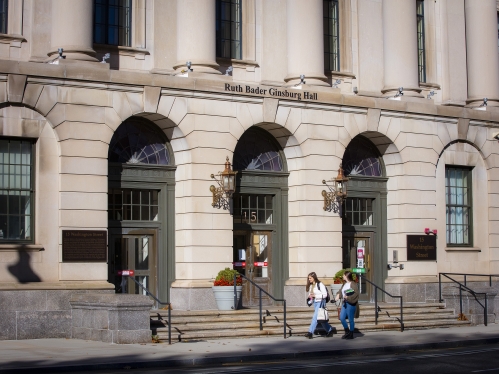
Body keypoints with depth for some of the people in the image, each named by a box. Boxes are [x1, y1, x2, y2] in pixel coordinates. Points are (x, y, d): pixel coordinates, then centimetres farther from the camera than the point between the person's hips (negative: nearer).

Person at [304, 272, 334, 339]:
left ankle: (310, 332, -15)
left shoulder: (320, 285, -14)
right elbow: (310, 293, 21)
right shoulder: (310, 286, 9)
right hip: (315, 302, 8)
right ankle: (330, 330, 25)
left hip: (320, 302, -8)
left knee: (315, 317, -13)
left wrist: (315, 295, -21)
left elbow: (325, 294, -15)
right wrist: (310, 296, -3)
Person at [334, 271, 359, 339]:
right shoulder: (344, 284, 14)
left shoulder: (353, 284, -12)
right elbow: (340, 291, 19)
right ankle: (347, 332, 22)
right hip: (345, 303, 8)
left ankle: (351, 334, 11)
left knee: (350, 319, 0)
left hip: (351, 303, -8)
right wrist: (338, 295, 0)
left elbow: (356, 294, -17)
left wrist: (348, 297, -23)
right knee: (342, 317, 5)